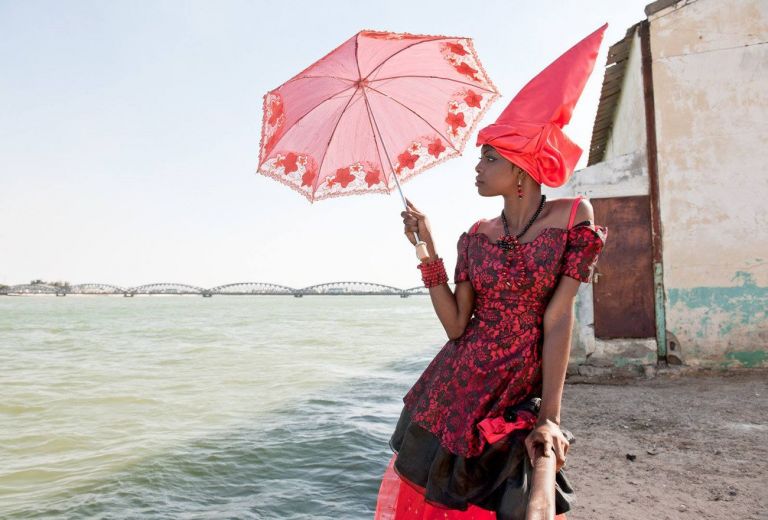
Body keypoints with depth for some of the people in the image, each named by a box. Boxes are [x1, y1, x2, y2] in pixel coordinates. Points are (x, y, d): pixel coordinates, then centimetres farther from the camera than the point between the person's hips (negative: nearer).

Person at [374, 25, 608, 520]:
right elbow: (456, 325, -2)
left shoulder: (574, 216, -6)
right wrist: (428, 249, -6)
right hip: (455, 391, 4)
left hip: (519, 401, -3)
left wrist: (550, 418, -13)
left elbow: (558, 319, -11)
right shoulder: (476, 236, 4)